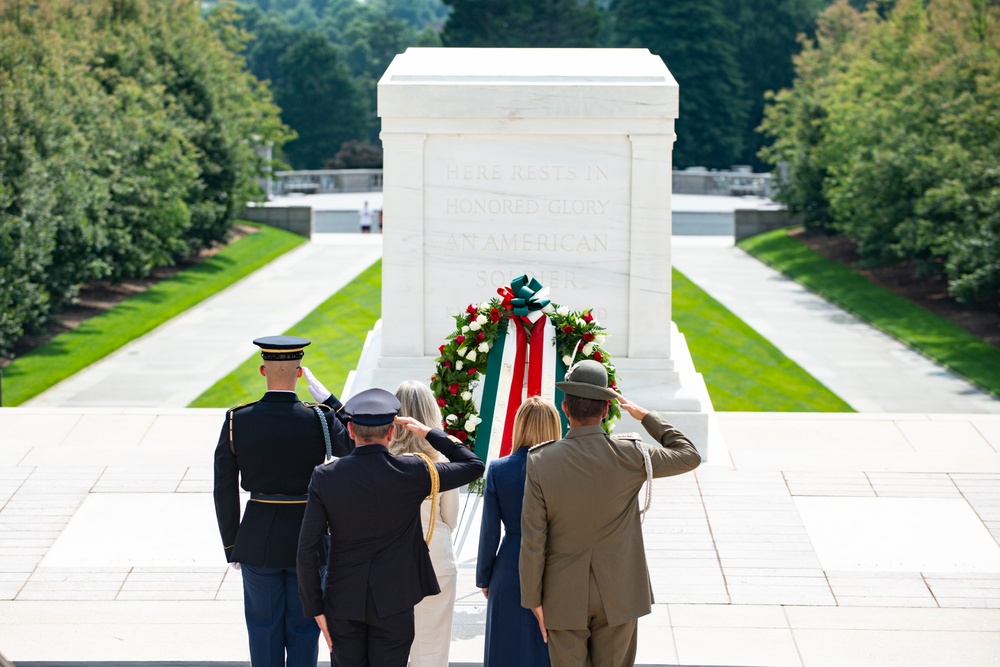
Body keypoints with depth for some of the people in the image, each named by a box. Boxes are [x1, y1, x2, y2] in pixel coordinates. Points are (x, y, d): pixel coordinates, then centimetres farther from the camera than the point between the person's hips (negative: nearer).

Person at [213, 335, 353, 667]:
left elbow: (224, 492, -4)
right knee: (304, 630, 11)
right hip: (308, 540, -1)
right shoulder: (319, 420, -15)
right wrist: (329, 399, -8)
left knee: (264, 630, 14)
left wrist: (232, 547, 7)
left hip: (258, 543, 1)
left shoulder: (236, 421, -8)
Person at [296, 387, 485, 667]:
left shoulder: (325, 477, -8)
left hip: (343, 603, 1)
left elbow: (307, 550, -7)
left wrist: (316, 608, 1)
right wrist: (429, 433, 9)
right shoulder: (412, 472, -11)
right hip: (394, 602, -1)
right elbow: (473, 465, 4)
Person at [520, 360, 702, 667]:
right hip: (618, 594, 1)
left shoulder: (541, 461, -13)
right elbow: (689, 455, 5)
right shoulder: (628, 455, -13)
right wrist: (645, 416, 10)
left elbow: (532, 540, -10)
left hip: (564, 596, 0)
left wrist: (533, 598, 0)